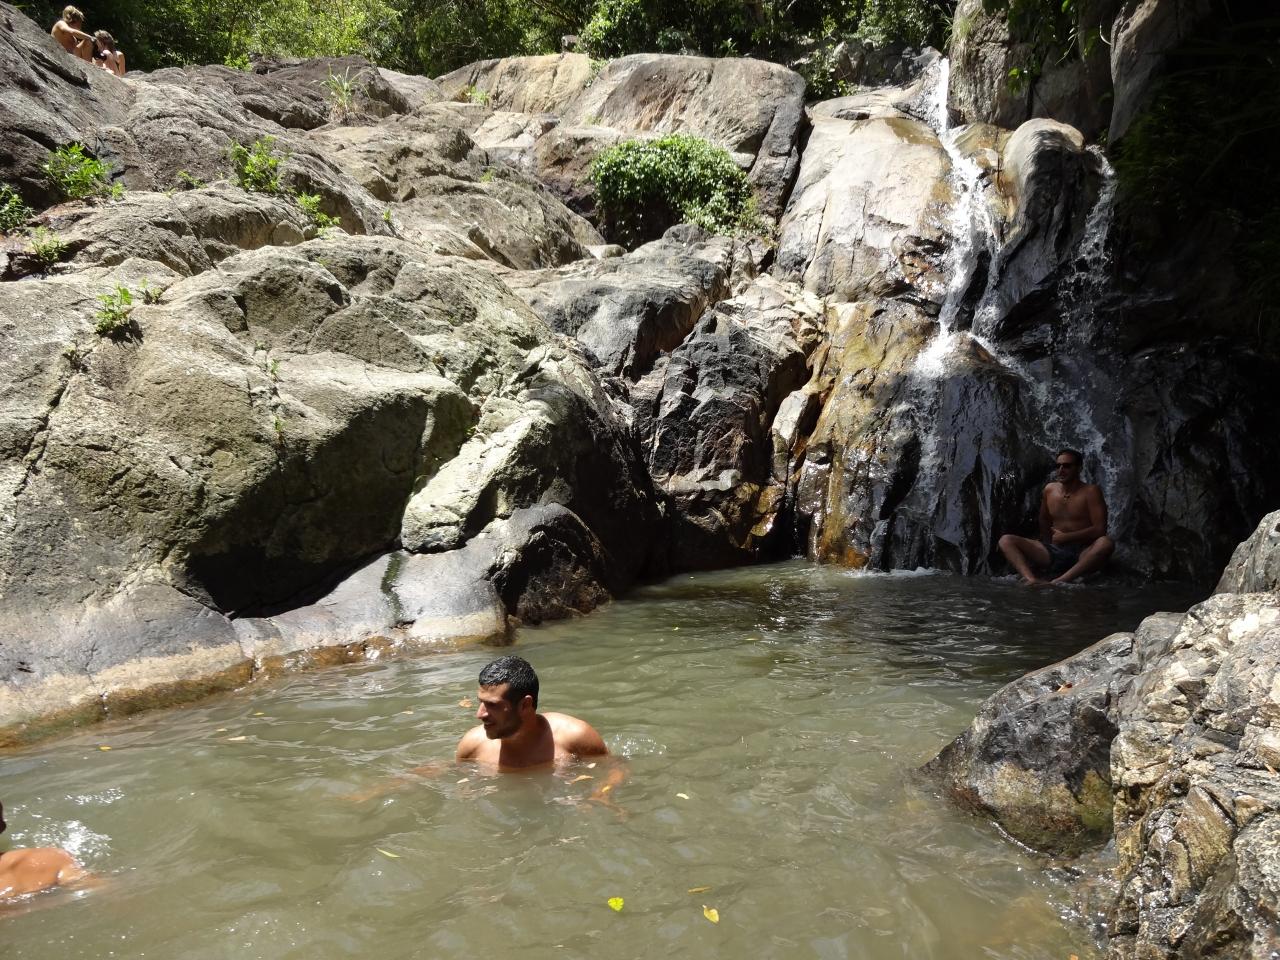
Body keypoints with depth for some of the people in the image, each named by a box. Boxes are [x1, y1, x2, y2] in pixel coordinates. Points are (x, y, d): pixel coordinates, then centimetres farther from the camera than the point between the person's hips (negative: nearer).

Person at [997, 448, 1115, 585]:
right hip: (1052, 553, 4)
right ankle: (1032, 580, -40)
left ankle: (1059, 582, -47)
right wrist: (1048, 541, 11)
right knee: (1006, 540, -13)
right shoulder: (1050, 490, 11)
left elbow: (1100, 529, -10)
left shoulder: (1090, 491, -2)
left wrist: (1065, 537, -8)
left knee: (1106, 543, -36)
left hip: (1082, 555, -4)